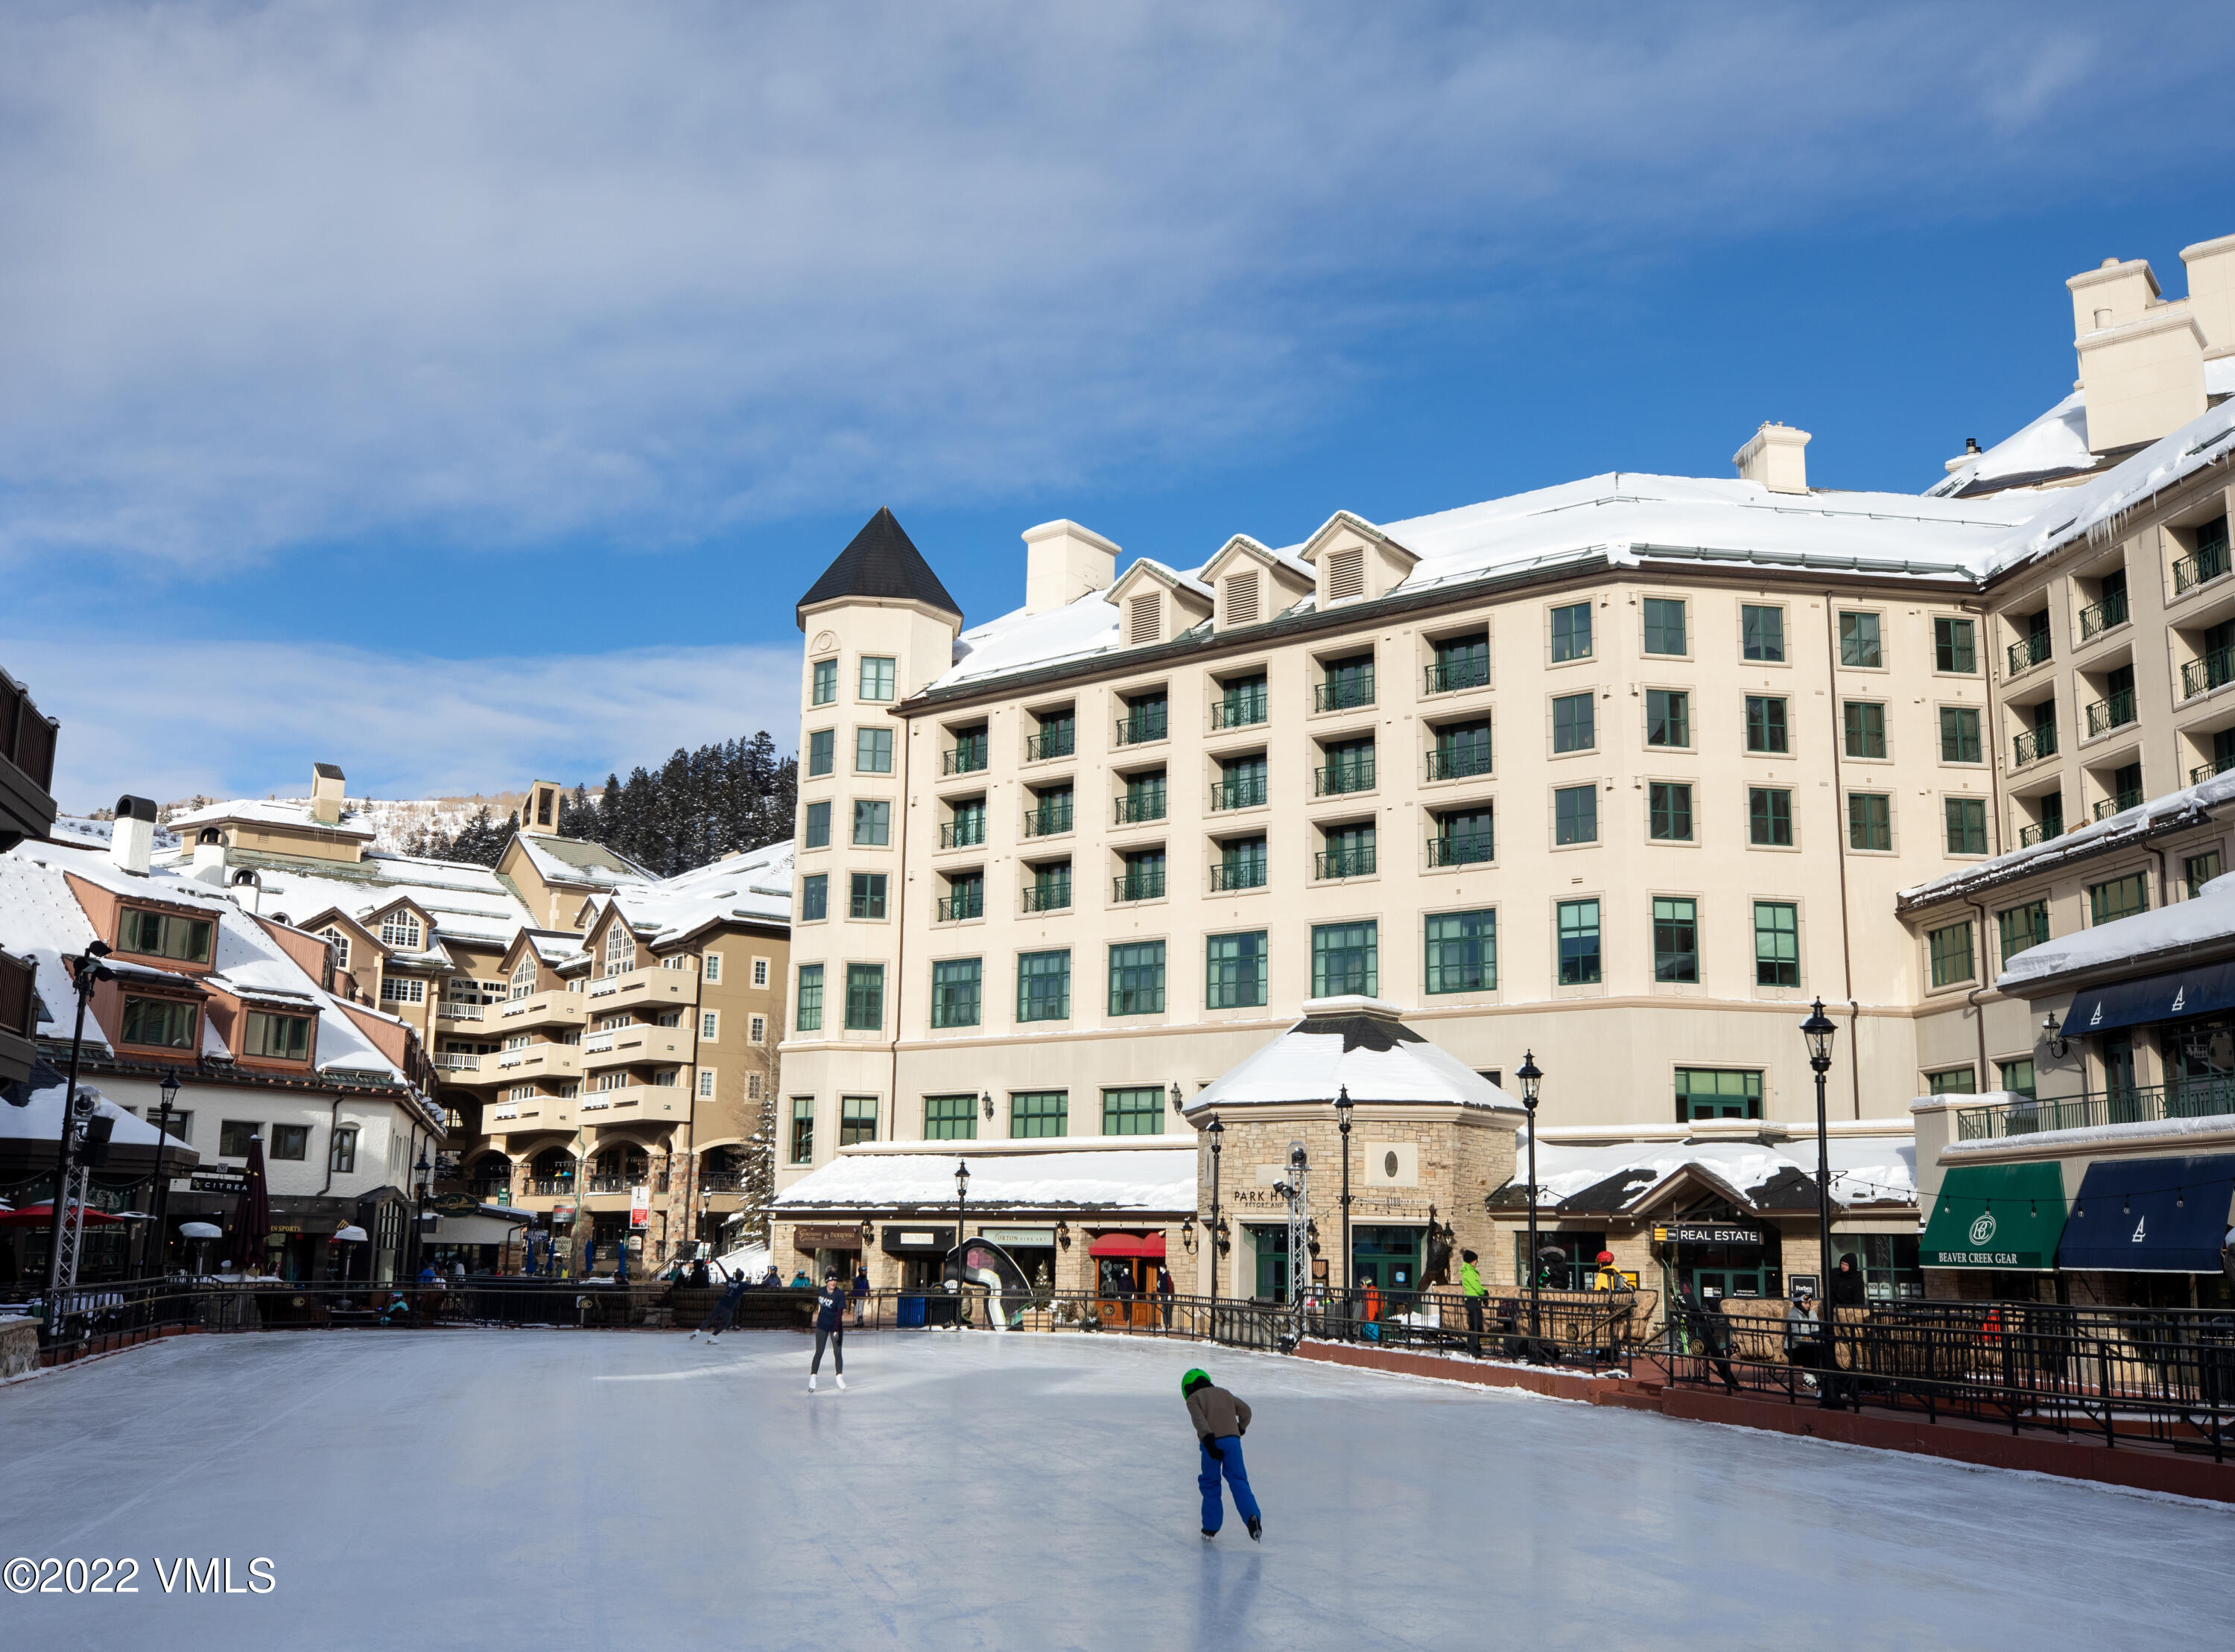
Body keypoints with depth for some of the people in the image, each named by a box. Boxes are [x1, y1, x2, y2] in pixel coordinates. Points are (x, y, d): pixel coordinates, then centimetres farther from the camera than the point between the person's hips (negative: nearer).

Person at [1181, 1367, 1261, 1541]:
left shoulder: (1193, 1398, 10)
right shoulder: (1224, 1393, 25)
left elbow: (1199, 1419, -8)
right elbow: (1245, 1410, 26)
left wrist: (1208, 1439, -19)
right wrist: (1240, 1429, 40)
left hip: (1212, 1443, -3)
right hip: (1232, 1440, 3)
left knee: (1209, 1483, 11)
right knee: (1238, 1480, -1)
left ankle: (1211, 1526, 13)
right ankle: (1252, 1516, -23)